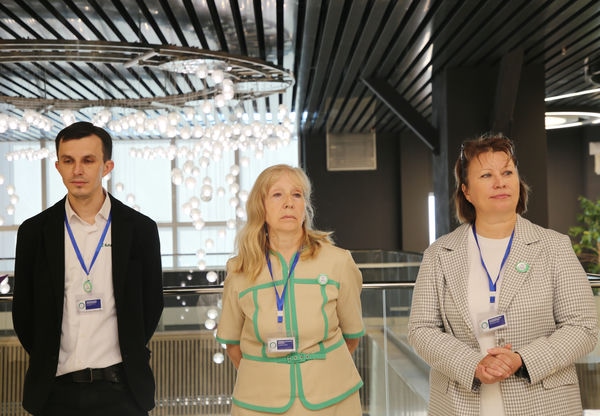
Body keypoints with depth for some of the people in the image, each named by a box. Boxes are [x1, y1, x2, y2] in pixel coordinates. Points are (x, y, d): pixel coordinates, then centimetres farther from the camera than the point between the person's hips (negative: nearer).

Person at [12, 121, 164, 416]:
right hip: (56, 390, 1)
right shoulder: (34, 232, 2)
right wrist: (46, 362, 7)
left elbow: (151, 304, 6)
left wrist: (129, 357, 6)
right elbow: (23, 310, 9)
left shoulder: (140, 229, -1)